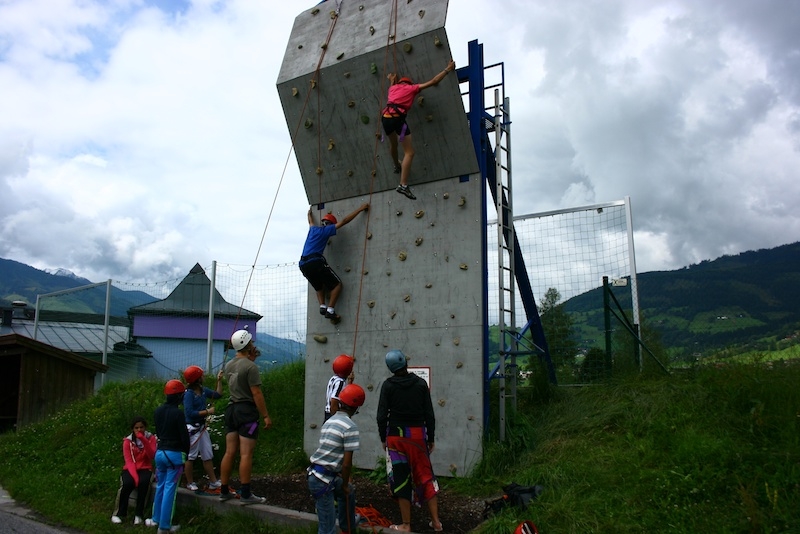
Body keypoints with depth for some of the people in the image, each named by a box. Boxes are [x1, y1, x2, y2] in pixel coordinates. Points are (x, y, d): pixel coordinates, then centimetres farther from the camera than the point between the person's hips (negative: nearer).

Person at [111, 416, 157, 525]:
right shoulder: (127, 441, -1)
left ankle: (139, 514, -23)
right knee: (127, 484, -33)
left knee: (143, 483, -33)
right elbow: (129, 461, -9)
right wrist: (134, 475, -25)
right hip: (130, 469, 0)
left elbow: (152, 456, -14)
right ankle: (119, 513, -16)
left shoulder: (151, 438, 0)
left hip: (145, 469, 0)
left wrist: (144, 441, -24)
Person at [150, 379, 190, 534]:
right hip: (175, 454, -7)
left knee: (160, 486, 20)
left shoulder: (158, 411, 6)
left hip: (160, 452, 7)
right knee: (170, 489, -3)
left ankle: (156, 519, 30)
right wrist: (186, 453, 3)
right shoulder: (178, 412, -16)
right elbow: (184, 436, -12)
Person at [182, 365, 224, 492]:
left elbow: (218, 394, 17)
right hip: (192, 428, -8)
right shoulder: (188, 394, -17)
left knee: (208, 456, 12)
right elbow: (190, 412, -24)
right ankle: (190, 483, 17)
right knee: (190, 457, 4)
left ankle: (213, 482, 19)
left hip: (202, 427, 8)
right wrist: (207, 411, -18)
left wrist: (219, 380, 8)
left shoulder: (203, 390, 4)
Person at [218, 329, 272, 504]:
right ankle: (245, 494, -2)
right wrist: (265, 416, -12)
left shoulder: (229, 365, 9)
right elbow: (256, 393, -17)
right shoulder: (250, 367, -15)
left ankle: (224, 491, 17)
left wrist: (251, 359, 22)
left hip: (231, 409, 8)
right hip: (247, 411, -8)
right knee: (246, 454, -5)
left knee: (229, 452, 11)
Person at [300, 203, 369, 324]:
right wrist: (359, 209, 11)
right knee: (337, 284, 4)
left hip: (303, 264, 7)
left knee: (319, 286, 28)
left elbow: (311, 222, 49)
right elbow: (344, 221, 5)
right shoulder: (326, 230, 7)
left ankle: (322, 306, 6)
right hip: (315, 261, -7)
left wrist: (310, 213, 71)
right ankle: (330, 310, -8)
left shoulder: (313, 229, 24)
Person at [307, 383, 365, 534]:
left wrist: (345, 485, 20)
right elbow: (347, 463, -15)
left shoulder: (330, 421, 11)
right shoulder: (350, 426, -14)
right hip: (323, 480, -9)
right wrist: (344, 485, 2)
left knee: (350, 492, 30)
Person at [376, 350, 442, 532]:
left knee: (400, 478, 5)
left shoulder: (388, 385, -5)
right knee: (426, 476, 12)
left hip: (396, 435, -2)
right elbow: (429, 414, 0)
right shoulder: (420, 383, 0)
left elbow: (382, 415, -6)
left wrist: (383, 438, 6)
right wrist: (431, 438, 9)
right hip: (418, 435, 2)